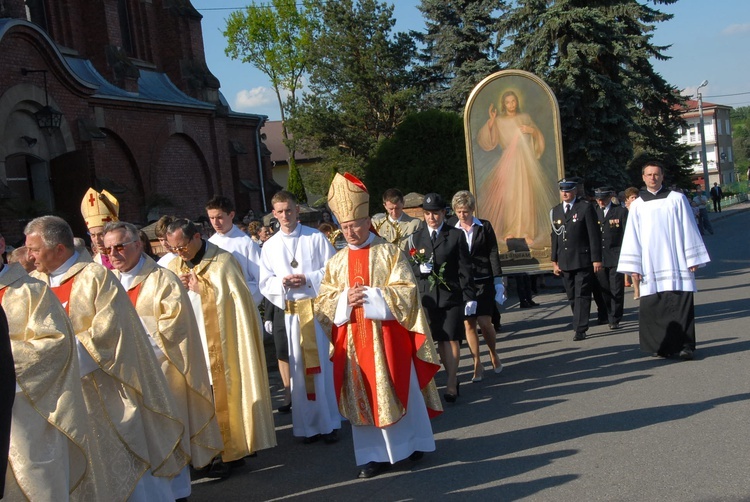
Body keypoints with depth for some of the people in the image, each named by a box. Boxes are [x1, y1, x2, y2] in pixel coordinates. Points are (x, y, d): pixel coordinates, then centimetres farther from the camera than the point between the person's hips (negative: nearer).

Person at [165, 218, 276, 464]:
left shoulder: (222, 261, -6)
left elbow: (236, 298, -11)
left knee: (226, 393, 2)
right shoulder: (173, 267, 11)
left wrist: (201, 289, -14)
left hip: (222, 346, -4)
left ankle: (234, 446, 13)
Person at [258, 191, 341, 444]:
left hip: (318, 307, -2)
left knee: (323, 363, 0)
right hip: (289, 312, 2)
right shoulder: (269, 246, 9)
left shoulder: (316, 237, 2)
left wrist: (308, 279, -13)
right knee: (299, 366, 4)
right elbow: (265, 284, 8)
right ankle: (309, 424, 14)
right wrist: (282, 282, -12)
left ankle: (329, 423, 10)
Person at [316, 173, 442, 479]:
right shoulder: (337, 262, 9)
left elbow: (407, 291, -8)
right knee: (363, 396, 5)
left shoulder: (389, 253, -2)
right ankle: (376, 454, 13)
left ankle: (412, 443, 22)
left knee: (398, 391, 5)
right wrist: (345, 299, -12)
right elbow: (323, 302, 7)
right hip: (353, 340, 3)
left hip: (387, 337, -3)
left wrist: (373, 296, -18)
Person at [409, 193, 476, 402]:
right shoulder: (417, 237, 10)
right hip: (428, 296, 2)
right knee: (440, 339, 6)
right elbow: (411, 268, 11)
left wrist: (469, 296, -4)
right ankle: (453, 378, 18)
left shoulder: (456, 236, 2)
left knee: (451, 338, -4)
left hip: (452, 295, -2)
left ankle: (451, 383, 3)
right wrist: (420, 269, -12)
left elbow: (465, 269, 0)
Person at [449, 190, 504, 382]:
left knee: (484, 322, -6)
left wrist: (498, 280, -3)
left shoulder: (484, 227, 2)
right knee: (468, 324, 1)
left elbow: (493, 254, 1)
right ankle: (477, 364, 11)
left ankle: (493, 355, 21)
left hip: (483, 281, -1)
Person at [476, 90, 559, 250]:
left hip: (528, 162, 2)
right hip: (510, 164, -2)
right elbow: (486, 143, -3)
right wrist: (491, 121, -10)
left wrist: (532, 130, -4)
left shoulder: (525, 118, 13)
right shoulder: (499, 121, 7)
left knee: (527, 196, -3)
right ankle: (510, 232, -1)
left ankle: (527, 232, 4)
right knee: (509, 197, -10)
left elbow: (539, 139, 17)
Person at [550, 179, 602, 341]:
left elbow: (594, 235, -5)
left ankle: (580, 329, -3)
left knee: (582, 296, -4)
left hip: (583, 260, -5)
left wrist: (596, 259, -10)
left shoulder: (586, 208, -2)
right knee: (572, 297, 7)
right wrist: (554, 261, 11)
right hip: (565, 263, 5)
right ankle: (579, 324, 16)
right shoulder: (555, 211, 13)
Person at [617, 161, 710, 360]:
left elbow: (689, 229, 4)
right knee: (652, 306, -2)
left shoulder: (677, 199, 4)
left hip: (676, 263, -1)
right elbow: (632, 237, 8)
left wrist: (693, 259, 0)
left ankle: (685, 345, -1)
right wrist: (634, 266, 3)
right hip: (650, 266, 2)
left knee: (680, 304, -6)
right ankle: (660, 345, 8)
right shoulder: (637, 205, 9)